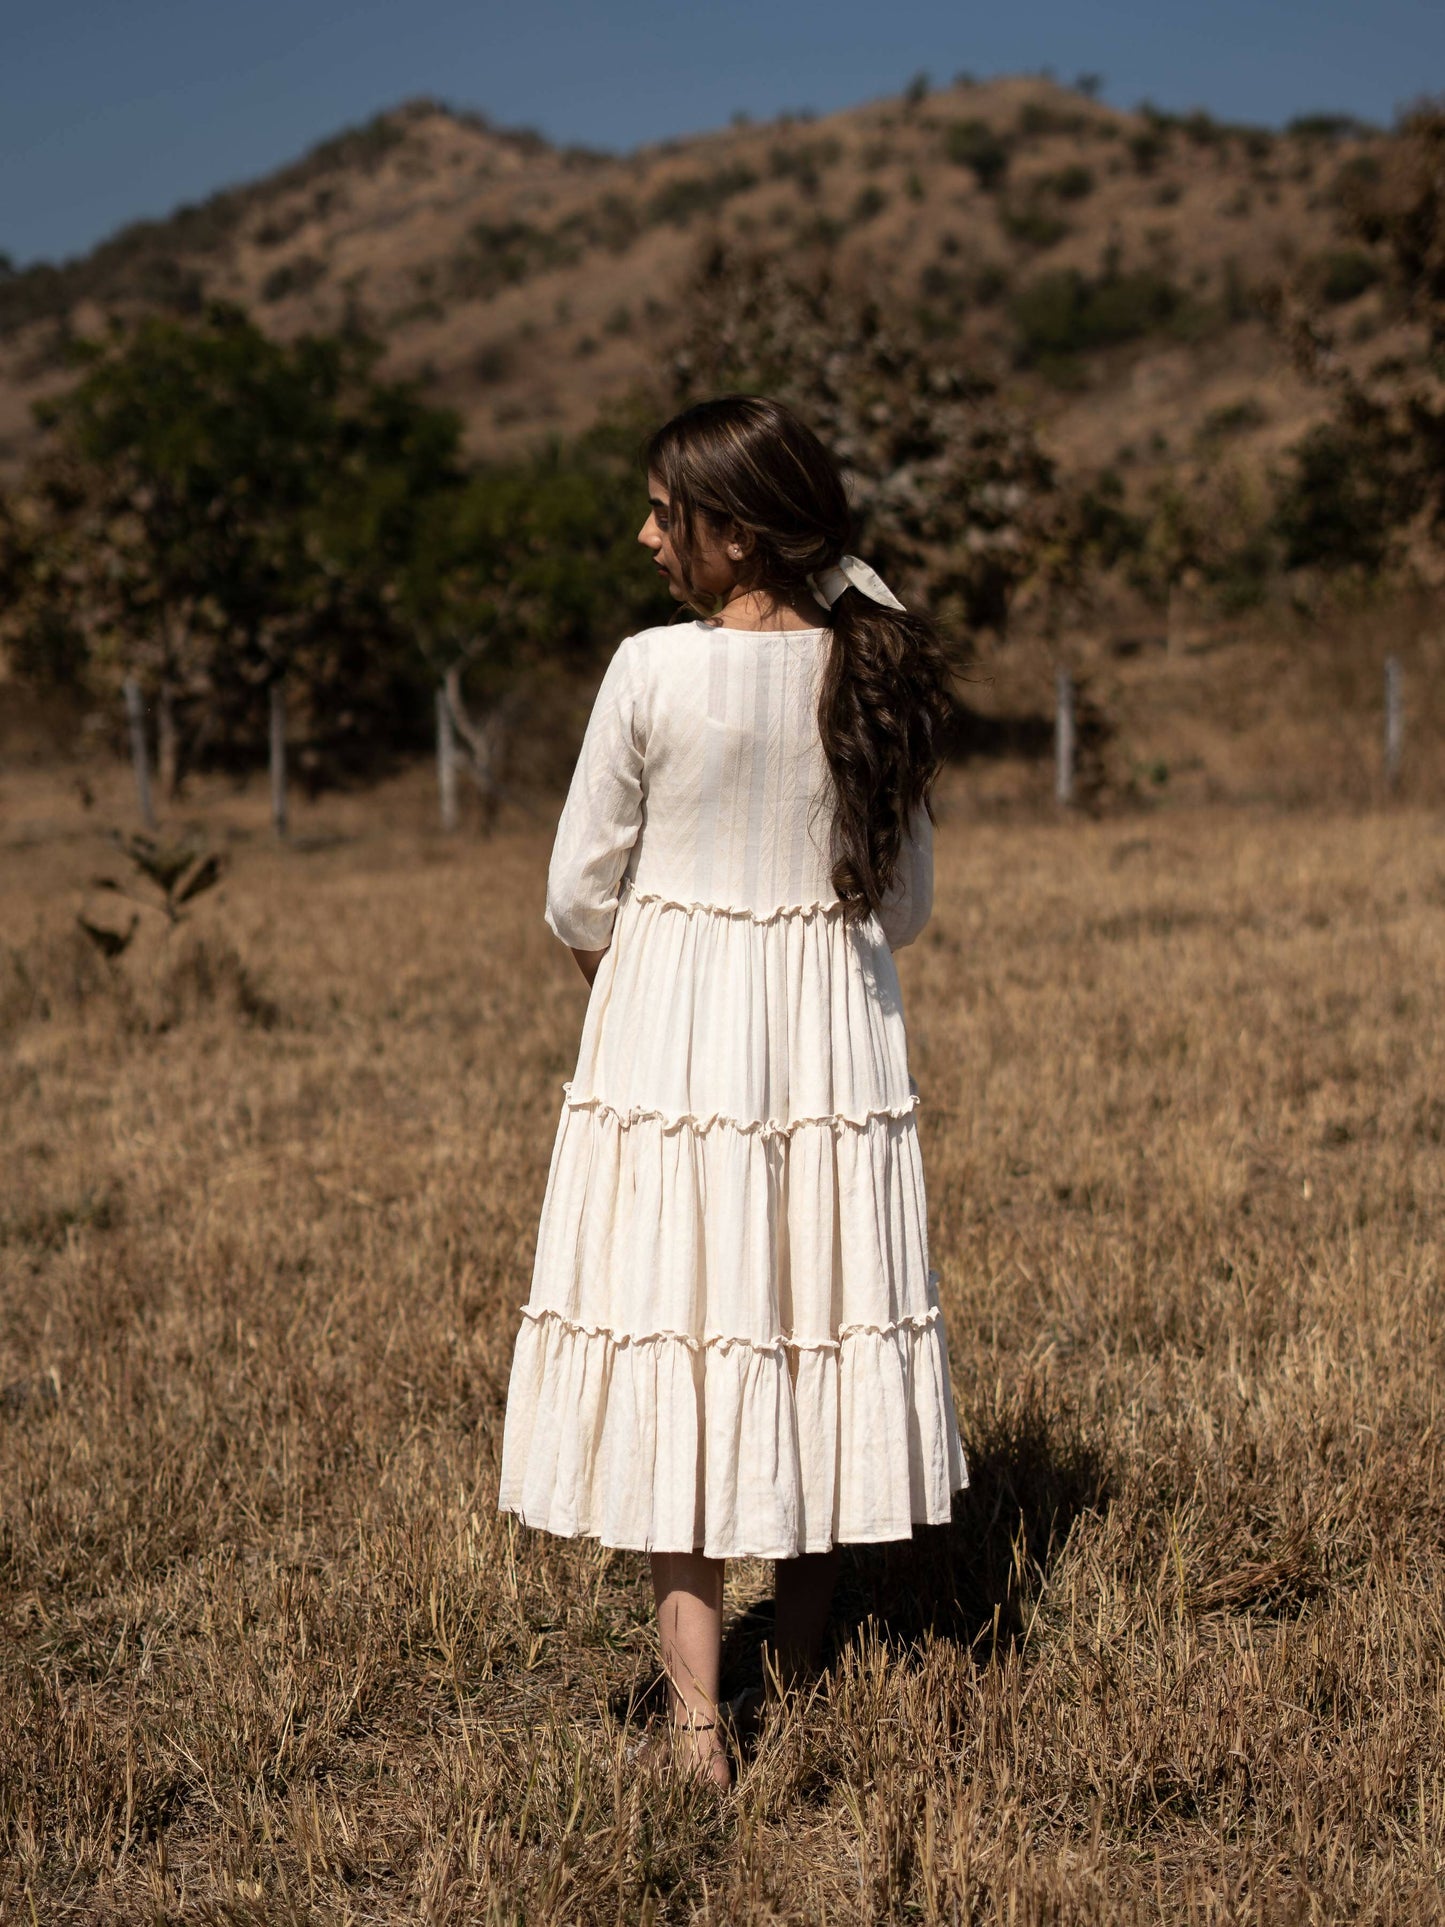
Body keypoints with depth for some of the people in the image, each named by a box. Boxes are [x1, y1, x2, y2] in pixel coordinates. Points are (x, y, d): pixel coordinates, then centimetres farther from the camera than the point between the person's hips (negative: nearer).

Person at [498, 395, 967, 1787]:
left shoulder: (655, 671, -12)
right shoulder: (874, 676, 0)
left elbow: (579, 899, -5)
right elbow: (905, 905, 7)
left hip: (673, 1040, -4)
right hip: (835, 1041, 4)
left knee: (677, 1357, 3)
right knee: (817, 1338, 15)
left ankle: (697, 1720, 2)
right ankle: (798, 1687, 27)